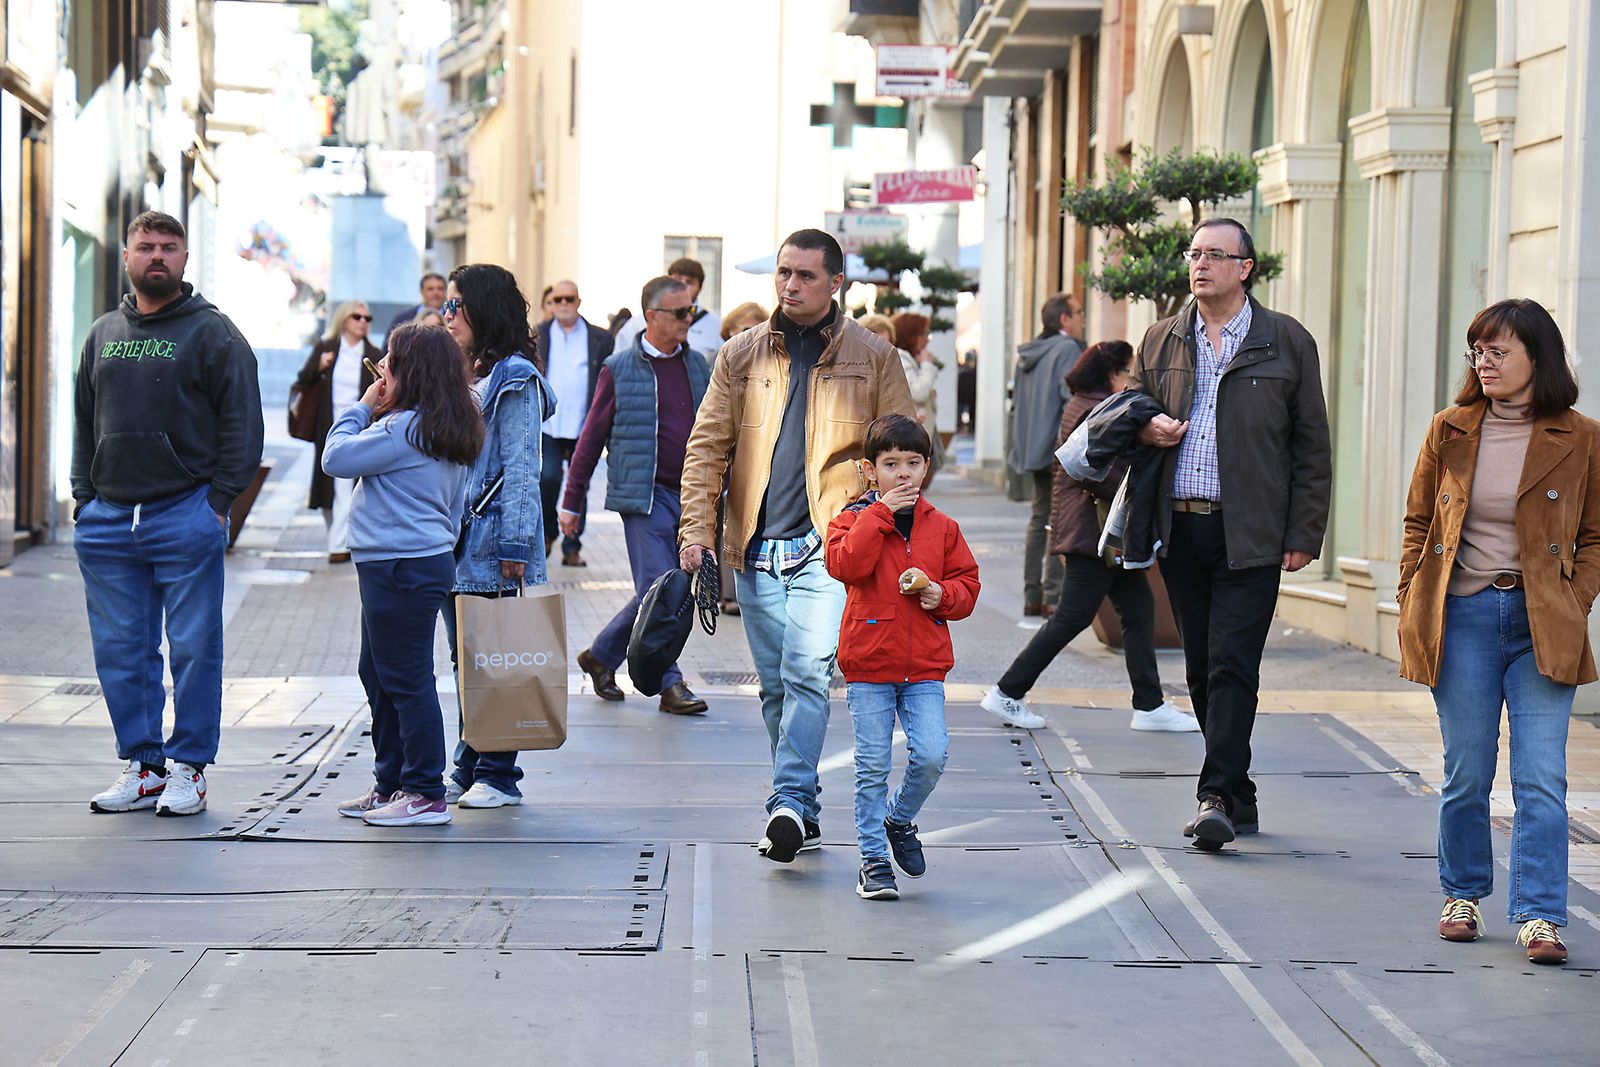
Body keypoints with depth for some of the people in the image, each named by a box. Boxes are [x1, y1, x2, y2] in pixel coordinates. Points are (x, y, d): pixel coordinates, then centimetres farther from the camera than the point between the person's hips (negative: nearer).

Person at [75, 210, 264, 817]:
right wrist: (83, 493, 9)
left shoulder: (212, 333, 0)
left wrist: (219, 499, -9)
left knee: (194, 649, -2)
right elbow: (84, 420, 21)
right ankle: (142, 765, 14)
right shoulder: (104, 334, 16)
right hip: (108, 518, 5)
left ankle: (189, 768, 6)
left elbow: (242, 423, -3)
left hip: (186, 515, -5)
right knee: (120, 652, 6)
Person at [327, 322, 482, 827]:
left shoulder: (406, 428, -18)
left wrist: (361, 408, -3)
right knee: (378, 675, 19)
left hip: (402, 570, -11)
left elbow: (337, 458, -14)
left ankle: (426, 794, -1)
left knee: (406, 679, -5)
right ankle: (391, 783, 27)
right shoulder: (447, 432, 12)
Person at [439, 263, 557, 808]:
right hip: (457, 543, 8)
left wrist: (514, 544, -17)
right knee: (465, 661, 11)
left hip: (494, 546, -8)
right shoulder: (465, 375, 17)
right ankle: (467, 770, 17)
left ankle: (498, 777, 3)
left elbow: (521, 467, -13)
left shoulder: (515, 378, -9)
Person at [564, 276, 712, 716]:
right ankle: (670, 683, 0)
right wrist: (571, 501, 3)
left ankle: (600, 656, 24)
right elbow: (593, 436, 3)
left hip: (689, 497, 5)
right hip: (644, 495, -5)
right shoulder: (620, 369, -1)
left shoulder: (697, 365, 12)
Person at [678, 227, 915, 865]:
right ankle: (801, 813, 18)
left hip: (828, 547, -3)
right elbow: (707, 446, 9)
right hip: (756, 549, 3)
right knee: (776, 686, 8)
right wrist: (696, 529, -2)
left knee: (806, 672, -19)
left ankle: (790, 804, -23)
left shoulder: (872, 357, 5)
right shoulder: (742, 355, 10)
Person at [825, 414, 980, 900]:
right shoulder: (853, 520, 0)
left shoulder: (942, 527, 8)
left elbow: (967, 582, 13)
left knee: (932, 754, -9)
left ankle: (900, 819, 20)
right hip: (868, 664, -2)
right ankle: (873, 858, 12)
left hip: (924, 665, 2)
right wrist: (880, 513, -19)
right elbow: (847, 565, -19)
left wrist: (942, 594, -8)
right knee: (873, 766, 0)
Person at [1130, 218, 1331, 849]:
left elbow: (1311, 447, 3)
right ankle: (1240, 799, 18)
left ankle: (1217, 797, -11)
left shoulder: (1287, 342, 3)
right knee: (1203, 670, 8)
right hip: (1179, 529, 4)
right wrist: (1146, 428, -3)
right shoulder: (1161, 340, 12)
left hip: (1250, 534, -4)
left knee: (1233, 665, -11)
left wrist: (1304, 534, -3)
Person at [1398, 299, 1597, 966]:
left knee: (1541, 779, -6)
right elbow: (1418, 522, 13)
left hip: (1543, 626, -1)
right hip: (1462, 617, 1)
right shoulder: (1450, 432, 5)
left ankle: (1539, 915, -2)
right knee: (1466, 773, 7)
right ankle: (1463, 895, 24)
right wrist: (1412, 606, 6)